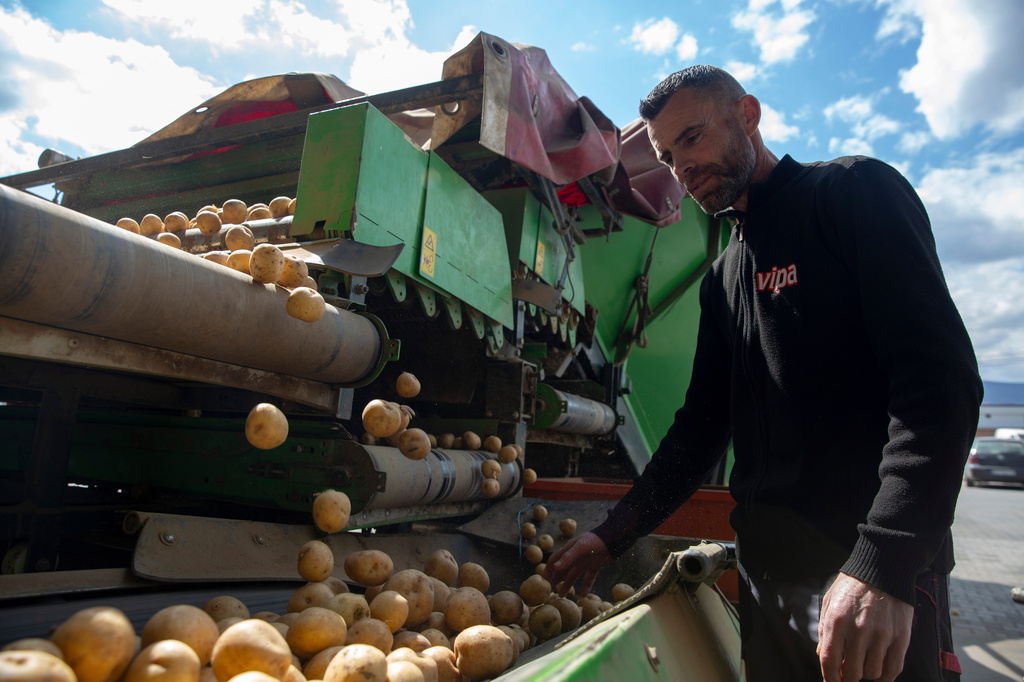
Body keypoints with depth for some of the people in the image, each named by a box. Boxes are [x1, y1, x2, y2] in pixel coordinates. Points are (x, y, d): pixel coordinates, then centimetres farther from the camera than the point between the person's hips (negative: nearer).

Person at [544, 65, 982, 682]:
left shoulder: (854, 191, -4)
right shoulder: (723, 277, 15)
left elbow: (940, 375, -16)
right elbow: (704, 422, 14)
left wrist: (882, 563, -26)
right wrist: (612, 537, 7)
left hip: (882, 572, -6)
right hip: (766, 563, 6)